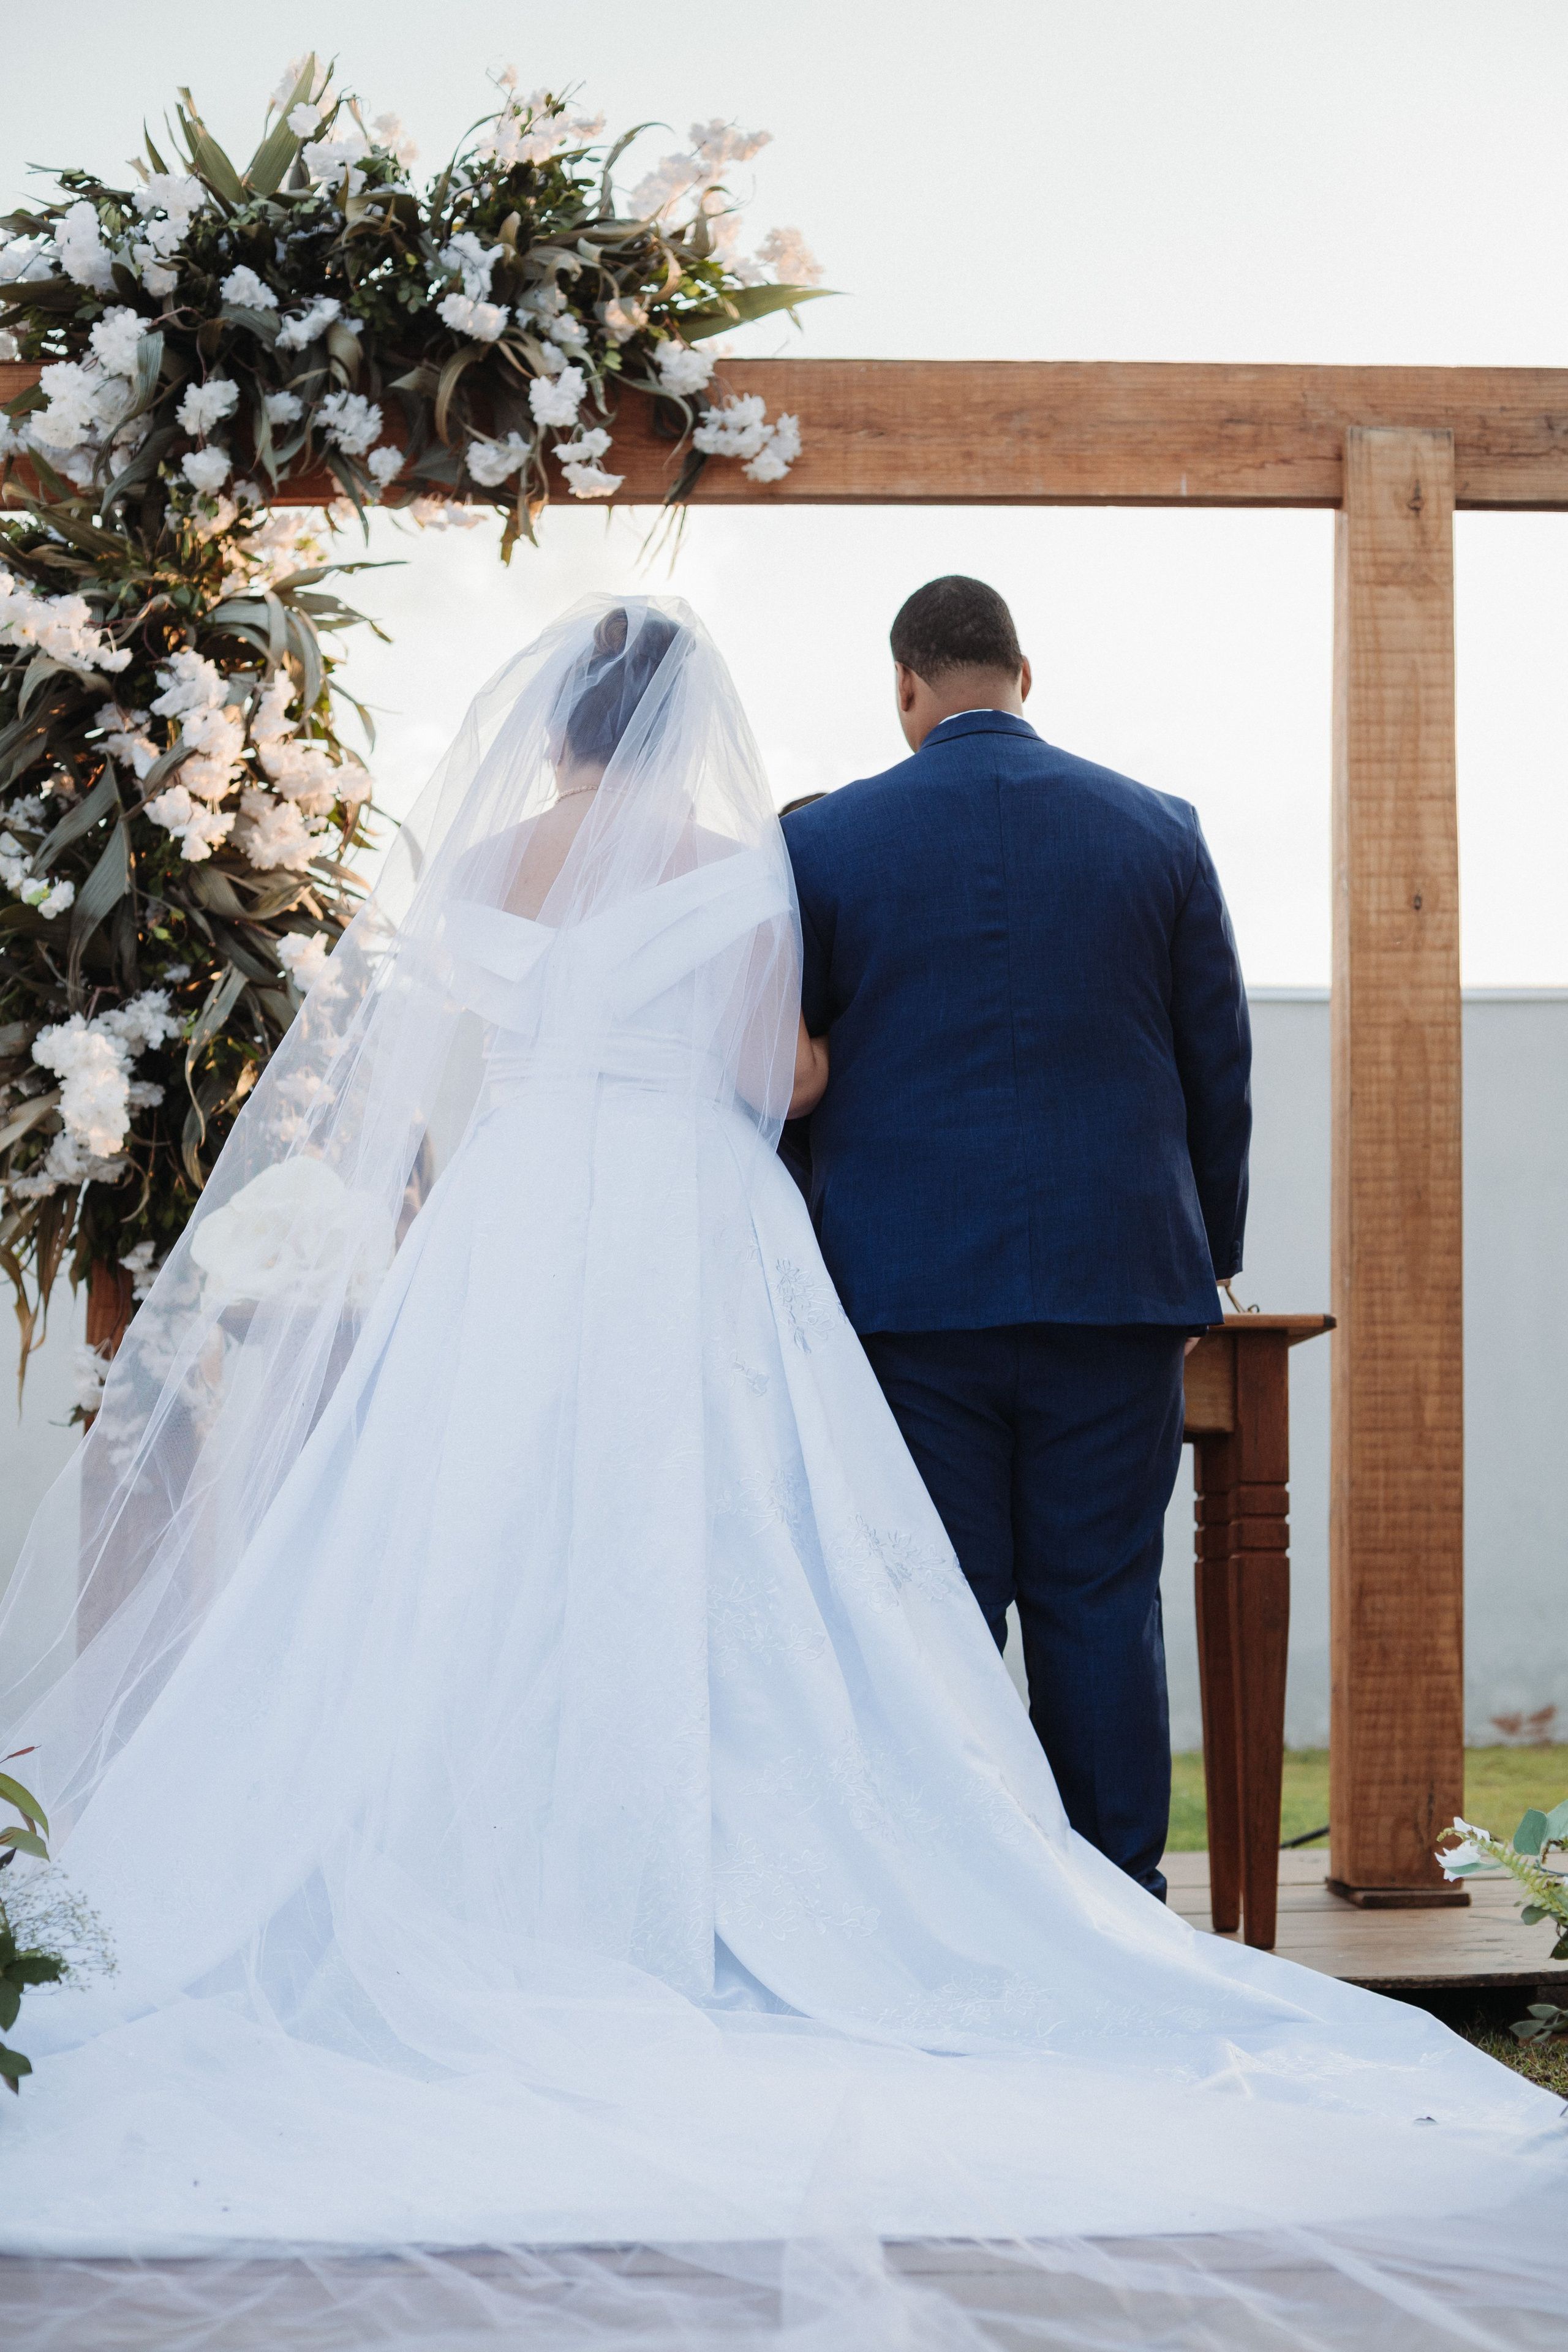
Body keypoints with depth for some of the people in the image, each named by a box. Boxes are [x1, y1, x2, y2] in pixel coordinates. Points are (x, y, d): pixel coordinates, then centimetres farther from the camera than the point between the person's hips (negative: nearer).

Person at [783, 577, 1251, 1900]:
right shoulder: (1160, 833, 4)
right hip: (1117, 1280, 1)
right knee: (1102, 1606, 6)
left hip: (904, 1282, -1)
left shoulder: (825, 839, 0)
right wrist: (1208, 1263, 19)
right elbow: (1221, 1075, 8)